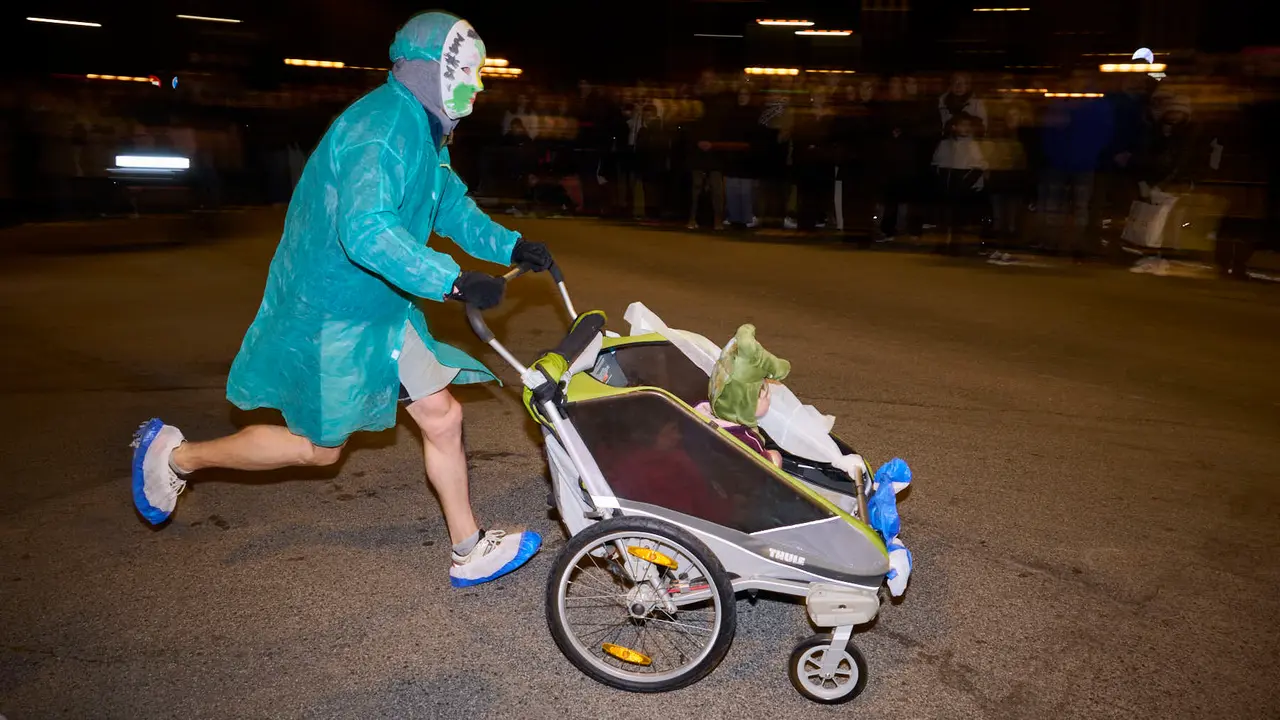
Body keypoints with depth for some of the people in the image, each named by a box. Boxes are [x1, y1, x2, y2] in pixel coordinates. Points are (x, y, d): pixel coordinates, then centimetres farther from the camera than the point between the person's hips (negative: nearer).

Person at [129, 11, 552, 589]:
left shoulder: (421, 131, 11)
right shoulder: (382, 126, -23)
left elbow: (453, 207, 17)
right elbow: (365, 230, -35)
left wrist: (510, 245, 0)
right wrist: (453, 281, -38)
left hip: (377, 307, 9)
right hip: (331, 312, -9)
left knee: (442, 417, 6)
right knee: (319, 445, 6)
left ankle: (470, 551, 18)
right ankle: (176, 453, 26)